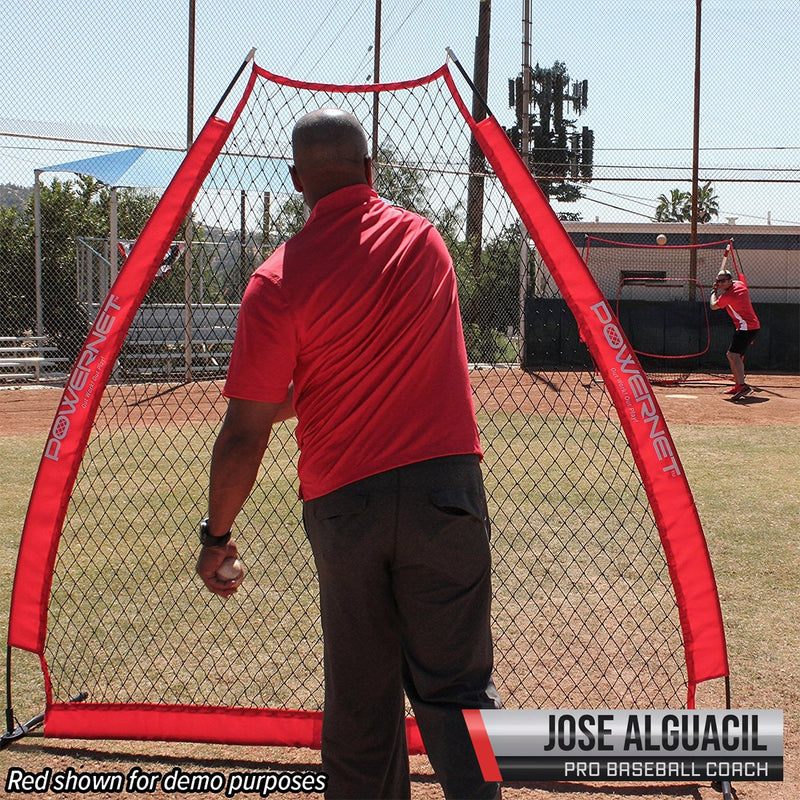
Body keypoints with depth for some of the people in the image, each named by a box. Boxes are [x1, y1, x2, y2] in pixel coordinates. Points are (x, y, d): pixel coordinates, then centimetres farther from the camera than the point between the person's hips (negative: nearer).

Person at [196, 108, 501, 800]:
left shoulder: (279, 281, -7)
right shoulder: (424, 240, 4)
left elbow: (245, 436, -6)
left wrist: (217, 534, 7)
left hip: (343, 503, -1)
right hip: (445, 489, 1)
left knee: (360, 704, 13)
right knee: (454, 690, 4)